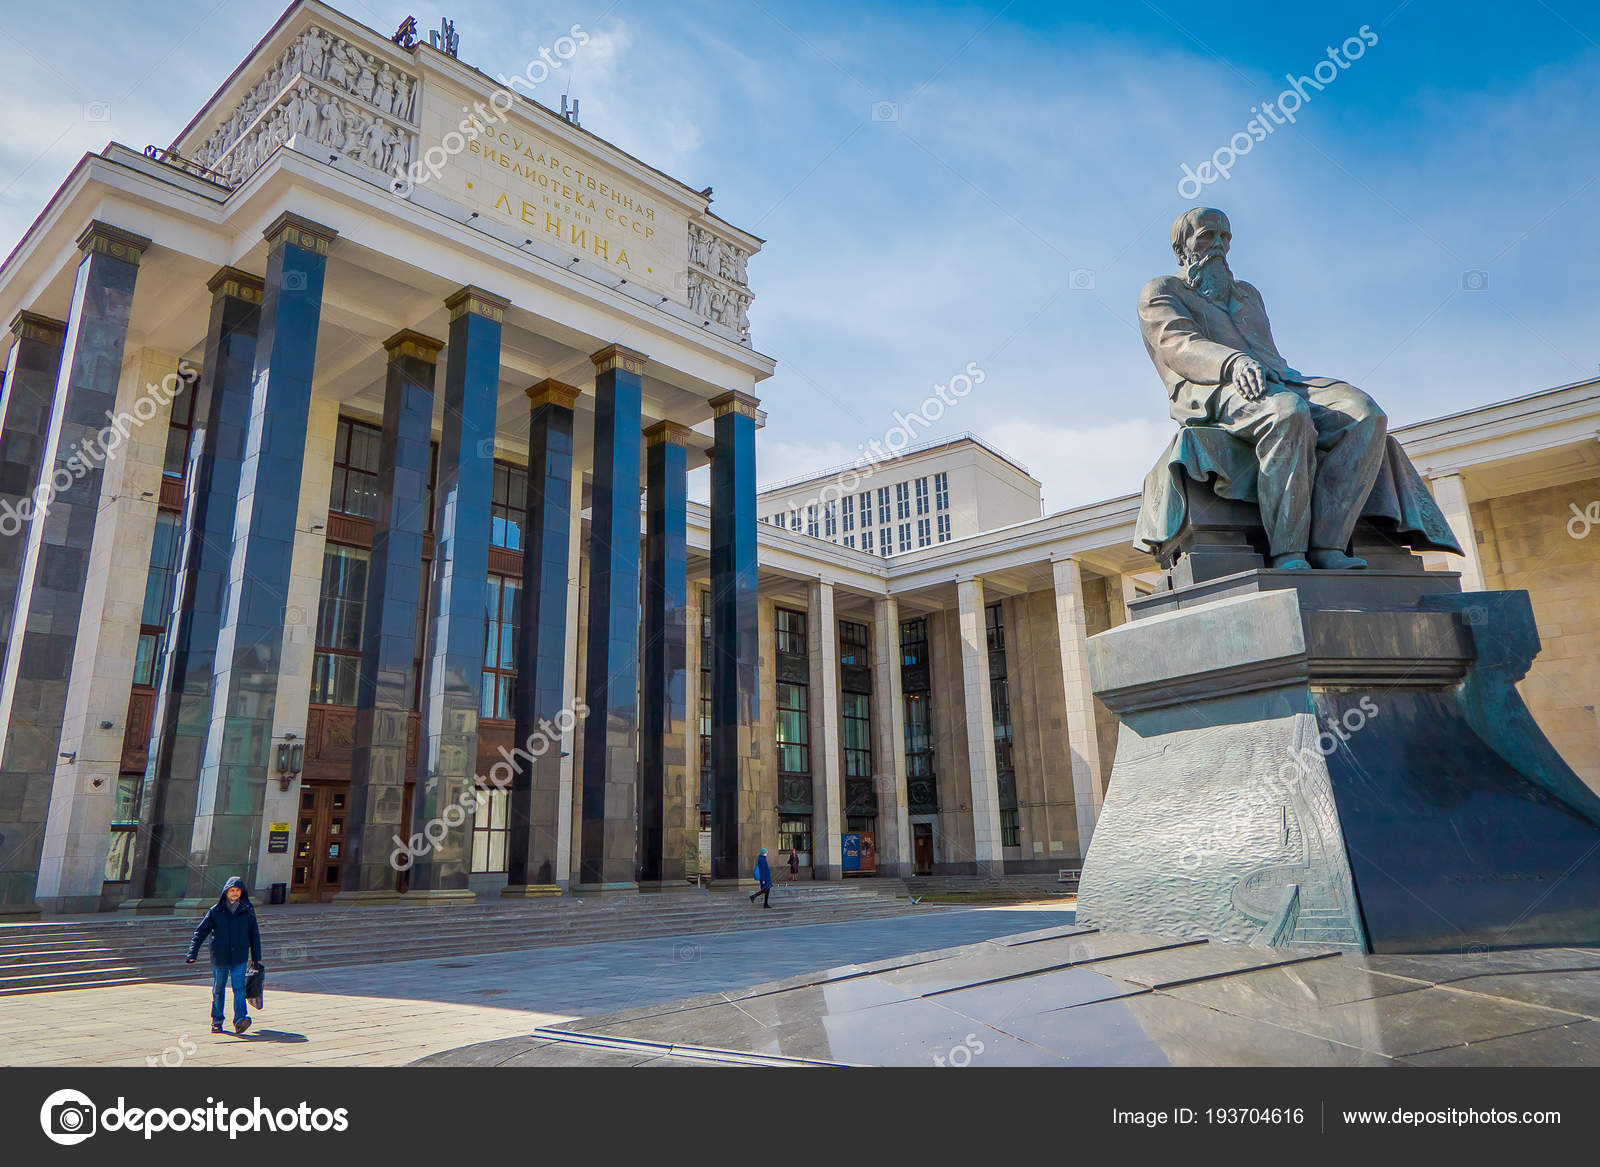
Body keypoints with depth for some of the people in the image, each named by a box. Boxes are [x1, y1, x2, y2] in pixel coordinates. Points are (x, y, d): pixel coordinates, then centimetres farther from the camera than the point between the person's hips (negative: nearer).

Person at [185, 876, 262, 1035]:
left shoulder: (248, 911, 4)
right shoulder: (216, 911, 1)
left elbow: (254, 935, 10)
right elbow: (201, 932, 1)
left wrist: (257, 958, 10)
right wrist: (192, 954, -10)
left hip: (240, 957, -1)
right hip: (219, 957, 1)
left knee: (239, 988, -12)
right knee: (218, 990, 10)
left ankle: (240, 1019, -19)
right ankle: (216, 1022, 23)